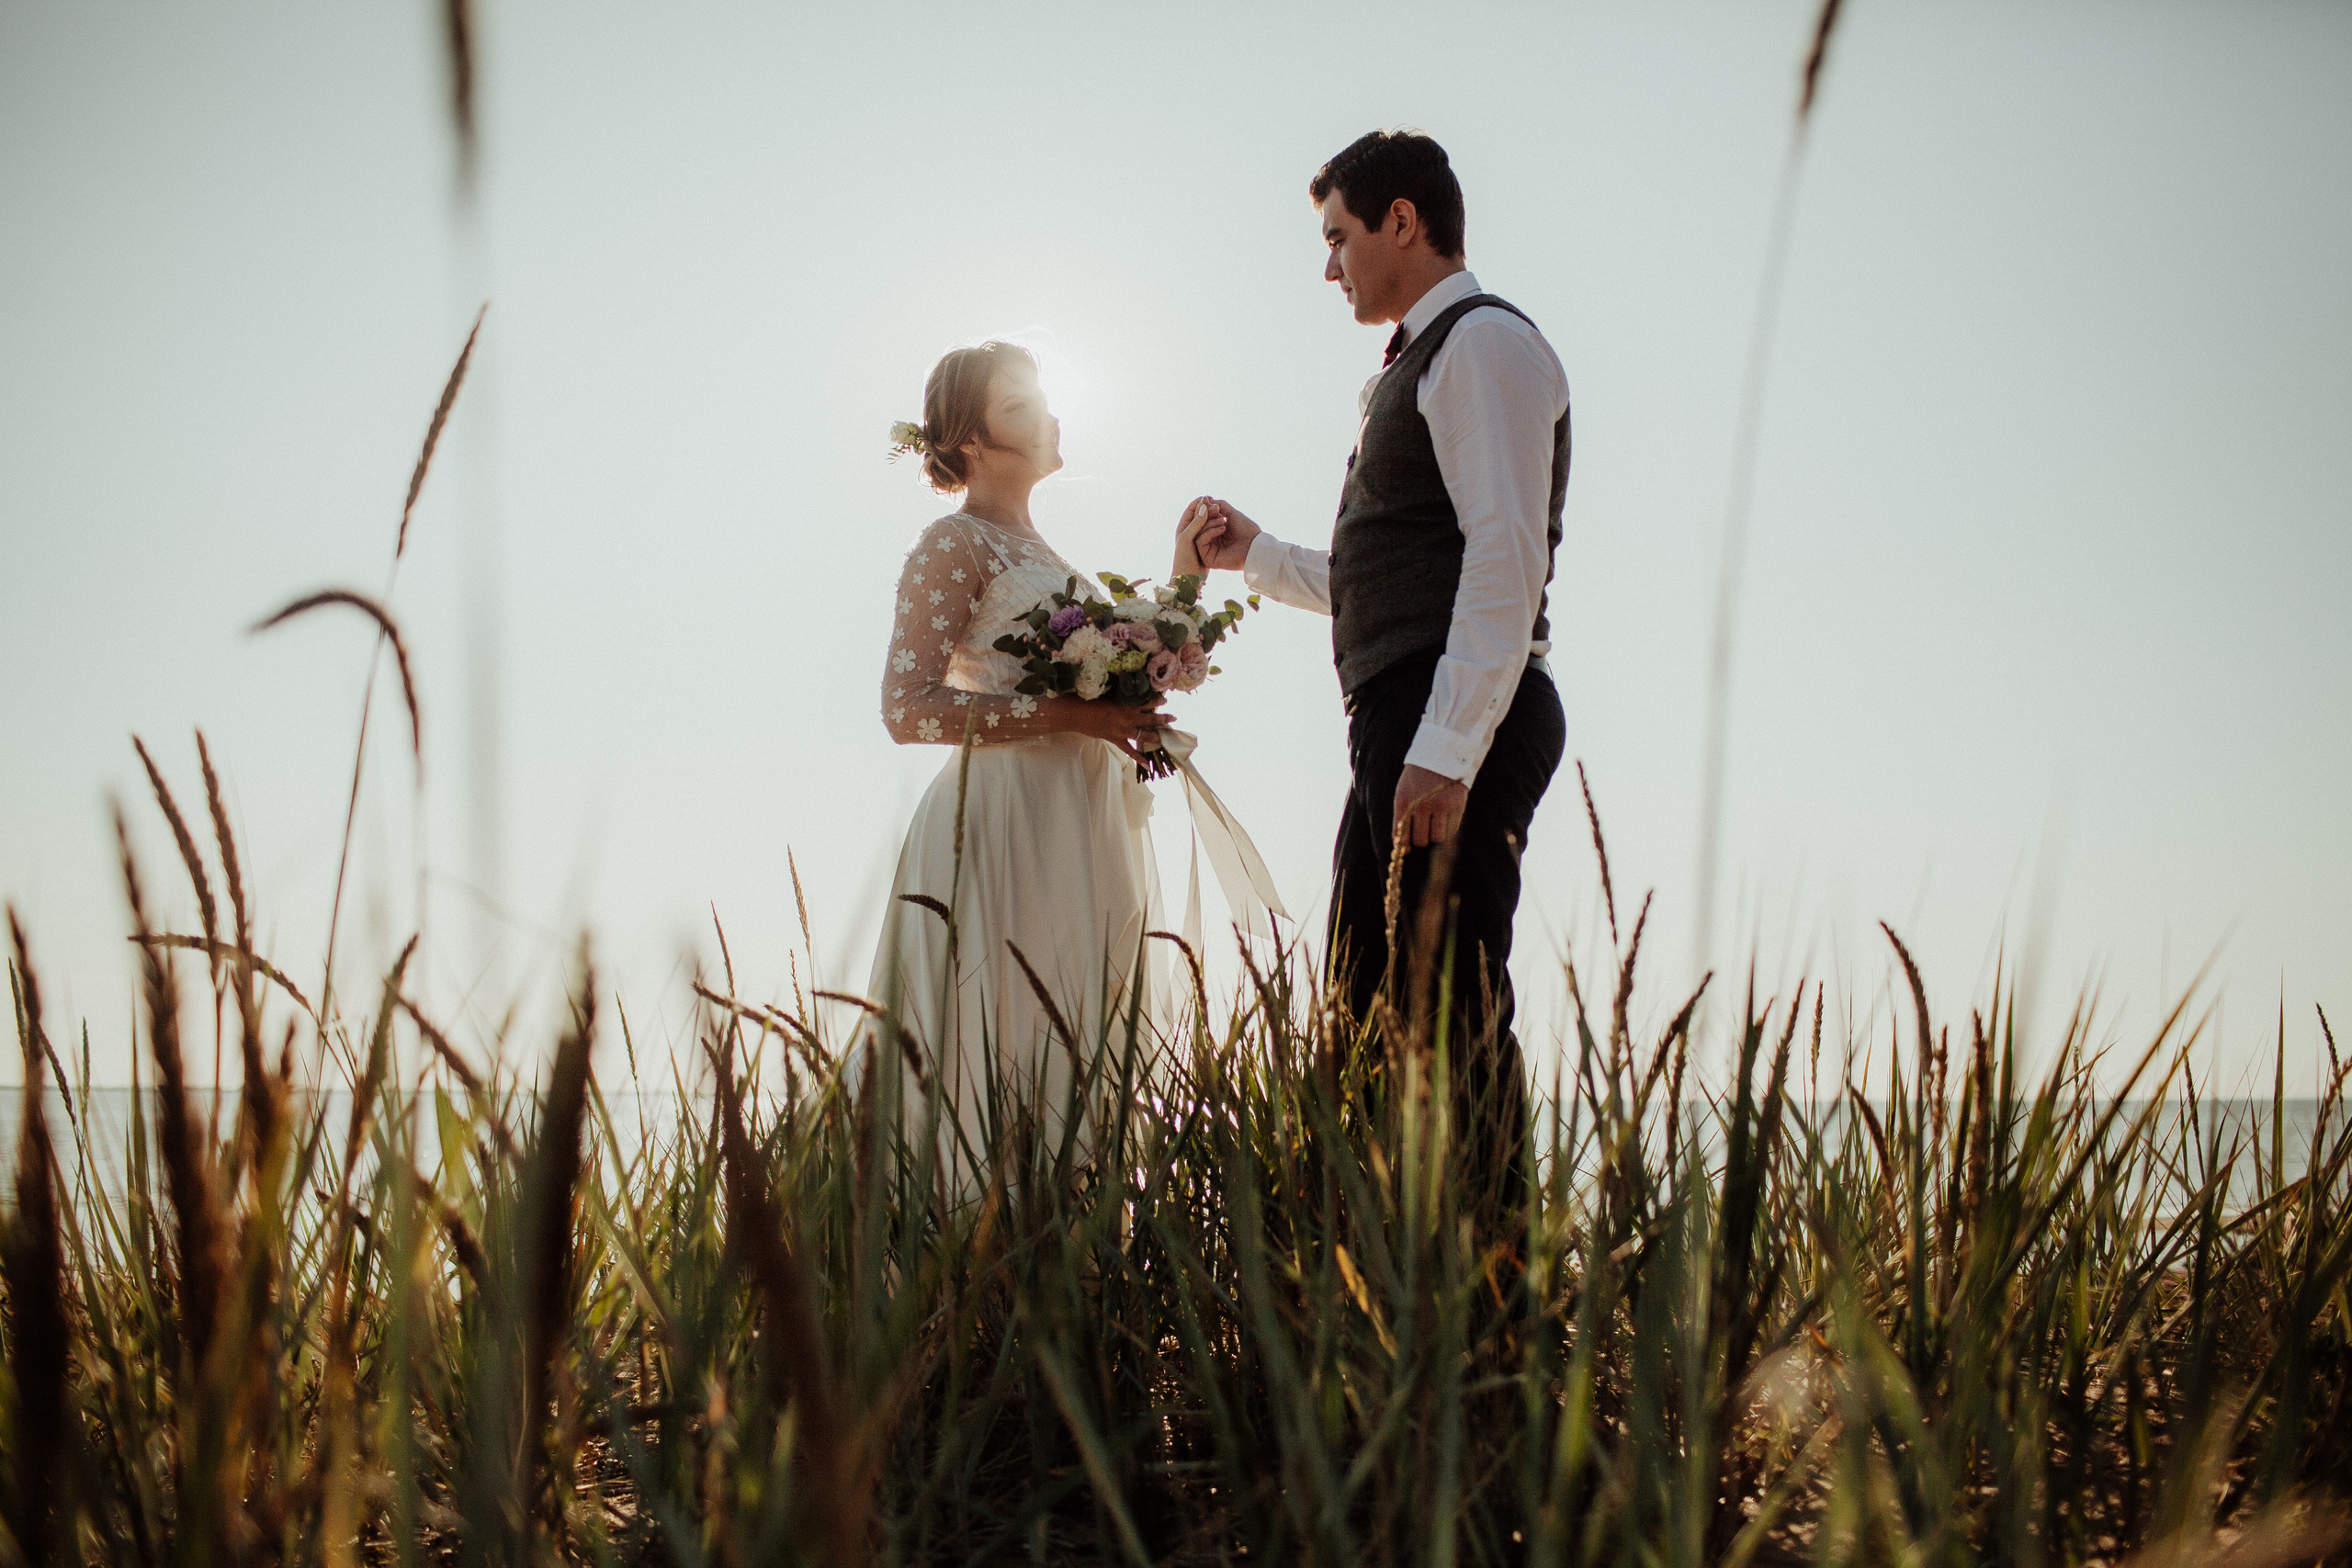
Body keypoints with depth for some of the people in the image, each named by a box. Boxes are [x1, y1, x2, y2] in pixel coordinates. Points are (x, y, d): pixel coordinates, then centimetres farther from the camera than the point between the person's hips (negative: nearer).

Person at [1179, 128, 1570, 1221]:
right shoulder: (1415, 370, 26)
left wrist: (1445, 751, -25)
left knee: (1454, 1012, -12)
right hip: (1404, 725, 11)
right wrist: (1256, 554, 25)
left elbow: (1506, 557, -18)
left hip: (1458, 723, -11)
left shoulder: (1484, 342, -5)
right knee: (1367, 1010, 11)